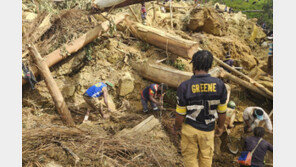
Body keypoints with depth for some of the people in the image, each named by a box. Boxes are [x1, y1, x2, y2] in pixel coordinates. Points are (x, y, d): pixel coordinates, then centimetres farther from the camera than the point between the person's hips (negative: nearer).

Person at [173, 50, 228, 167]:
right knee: (206, 157, 24)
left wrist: (176, 128, 5)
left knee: (189, 156, 20)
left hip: (189, 128, -2)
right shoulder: (219, 85, -15)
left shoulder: (184, 87, -22)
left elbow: (180, 114, -13)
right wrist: (221, 127, 14)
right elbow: (222, 111, -4)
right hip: (208, 130, 2)